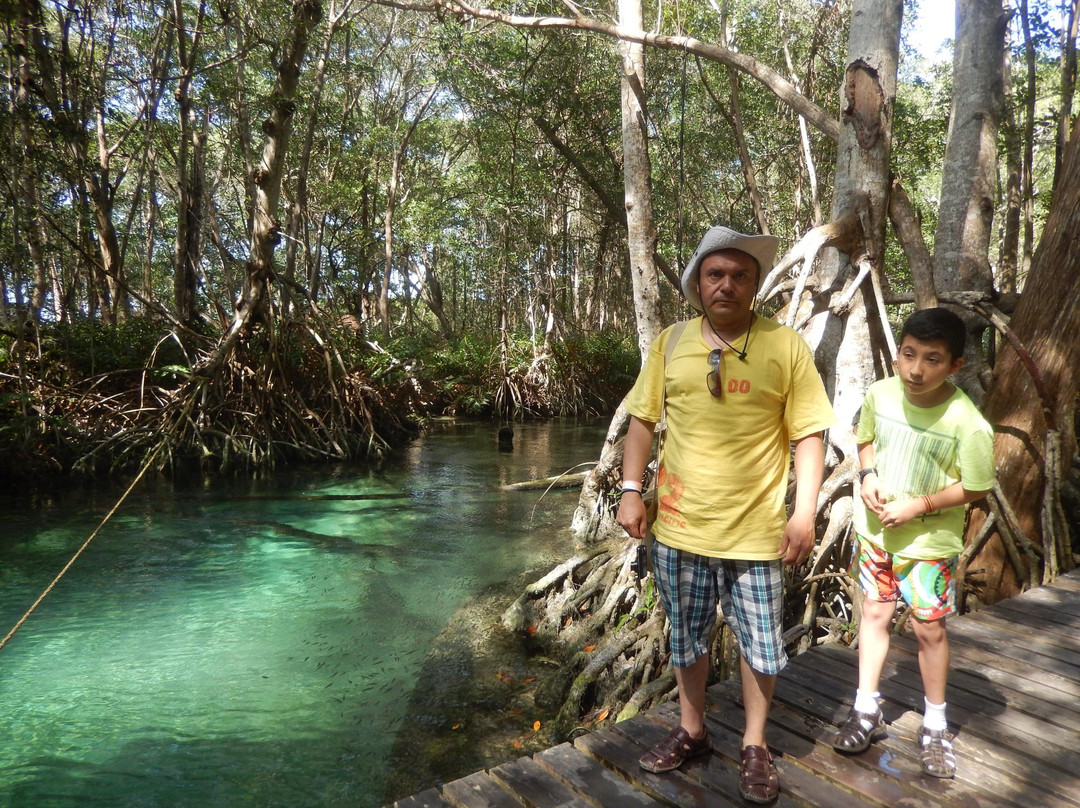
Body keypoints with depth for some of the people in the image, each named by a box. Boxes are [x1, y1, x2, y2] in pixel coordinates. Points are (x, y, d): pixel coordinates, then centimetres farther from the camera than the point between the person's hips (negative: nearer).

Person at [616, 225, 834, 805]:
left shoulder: (785, 346, -6)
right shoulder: (670, 343, 0)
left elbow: (809, 435, -4)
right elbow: (642, 420, 6)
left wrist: (805, 512, -9)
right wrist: (630, 490, -1)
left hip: (756, 531, -2)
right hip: (678, 526, 2)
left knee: (760, 644, 12)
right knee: (687, 639, 18)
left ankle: (754, 746, 36)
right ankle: (691, 732, 41)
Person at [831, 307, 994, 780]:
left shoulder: (968, 425, -25)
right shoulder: (879, 394, -13)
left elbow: (974, 488, -13)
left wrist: (920, 504, -21)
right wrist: (867, 475, -11)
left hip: (929, 542, -3)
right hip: (875, 529, 4)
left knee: (928, 630, 9)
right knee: (875, 613, 14)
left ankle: (934, 726, 31)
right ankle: (867, 710, 28)